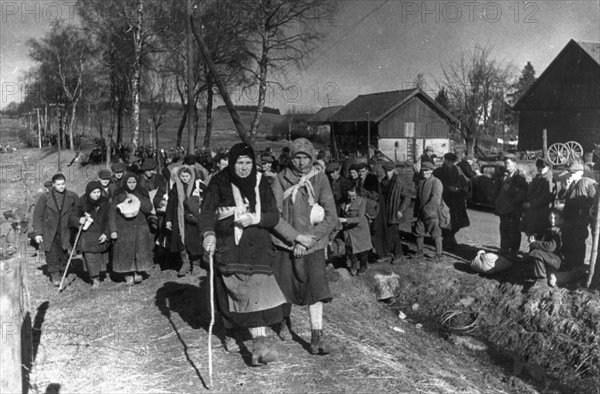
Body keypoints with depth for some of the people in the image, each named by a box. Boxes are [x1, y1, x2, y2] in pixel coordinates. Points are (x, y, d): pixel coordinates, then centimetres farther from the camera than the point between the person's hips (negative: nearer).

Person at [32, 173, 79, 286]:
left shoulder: (72, 197, -2)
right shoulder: (45, 197, -4)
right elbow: (37, 215, 0)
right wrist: (38, 233, -2)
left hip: (65, 233, 1)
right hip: (49, 234, -1)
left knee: (63, 256, 8)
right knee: (51, 256, 0)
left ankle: (61, 274, 25)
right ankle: (54, 274, 16)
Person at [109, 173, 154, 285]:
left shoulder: (142, 194, 7)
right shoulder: (118, 196, 0)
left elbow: (149, 208, -2)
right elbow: (112, 213, -1)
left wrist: (137, 200, -13)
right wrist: (113, 230, -7)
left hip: (140, 227, 2)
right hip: (123, 229, -1)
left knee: (140, 250, -9)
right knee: (126, 252, -3)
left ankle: (138, 272, 3)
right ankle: (129, 275, 6)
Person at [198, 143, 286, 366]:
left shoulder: (260, 183, 6)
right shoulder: (219, 184, -1)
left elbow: (274, 216, 5)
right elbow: (206, 211, -10)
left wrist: (255, 218, -15)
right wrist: (208, 233, -29)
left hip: (256, 247, 1)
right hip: (228, 247, -1)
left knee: (257, 289, -10)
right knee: (229, 291, -2)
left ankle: (259, 344, -9)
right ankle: (229, 334, 19)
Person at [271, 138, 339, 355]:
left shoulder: (320, 180, -4)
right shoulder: (281, 179, -6)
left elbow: (331, 217, -6)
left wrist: (309, 240, -13)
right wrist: (297, 236, -17)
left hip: (313, 244, 0)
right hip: (285, 243, 0)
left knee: (315, 287, -7)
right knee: (284, 287, 10)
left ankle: (316, 338, -4)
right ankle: (283, 322, 39)